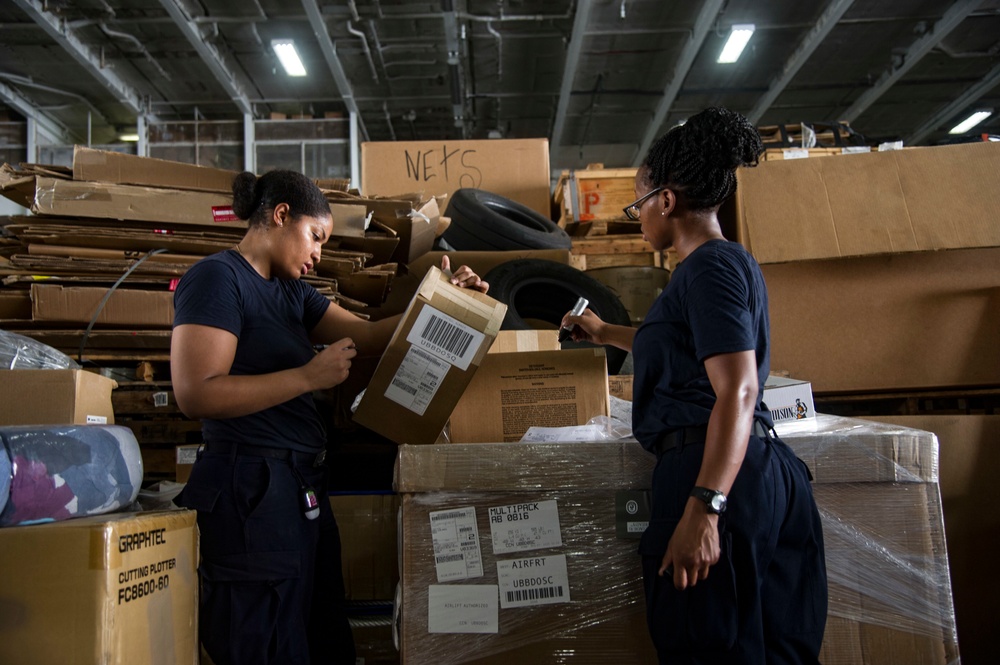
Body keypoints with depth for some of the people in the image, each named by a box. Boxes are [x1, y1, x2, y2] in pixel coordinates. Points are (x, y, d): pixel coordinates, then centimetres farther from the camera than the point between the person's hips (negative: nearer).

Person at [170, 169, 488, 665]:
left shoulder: (291, 290, 17)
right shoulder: (217, 278, -9)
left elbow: (368, 334, 13)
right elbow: (195, 394, -19)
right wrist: (308, 376, -17)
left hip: (303, 488, 9)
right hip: (251, 489, -9)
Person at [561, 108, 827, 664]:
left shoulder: (710, 266, -10)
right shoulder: (728, 262, 21)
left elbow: (737, 393, -21)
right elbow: (682, 347, 40)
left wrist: (704, 509, -27)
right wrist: (604, 333, 52)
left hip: (713, 471, -11)